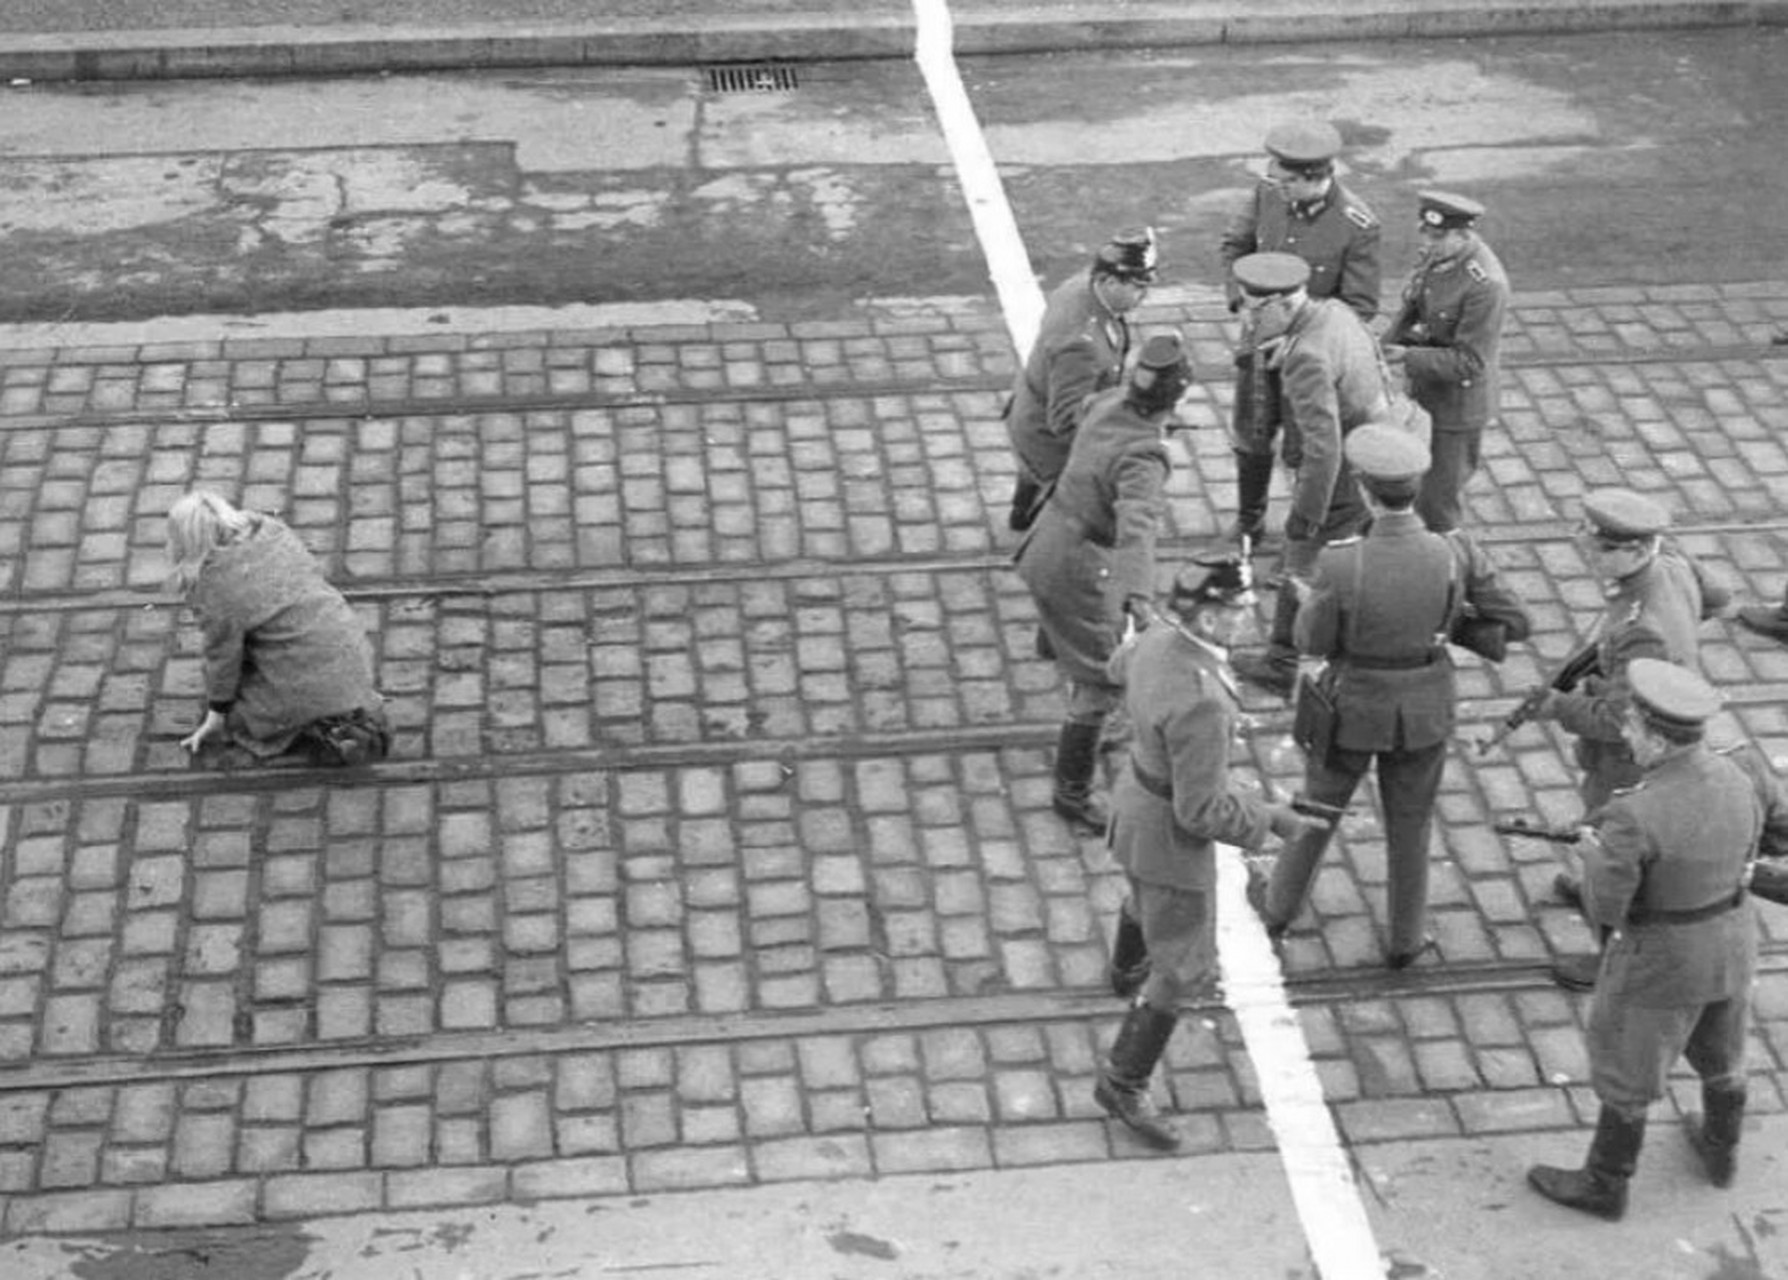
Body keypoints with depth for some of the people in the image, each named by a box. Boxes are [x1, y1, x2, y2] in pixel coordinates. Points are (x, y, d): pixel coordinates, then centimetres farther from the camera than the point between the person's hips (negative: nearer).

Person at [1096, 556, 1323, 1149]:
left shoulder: (1158, 639, -14)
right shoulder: (1200, 703, -41)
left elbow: (1122, 667, 12)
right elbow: (1203, 811, -33)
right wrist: (1270, 819, -18)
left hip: (1144, 792, 8)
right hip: (1170, 832, -8)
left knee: (1150, 895, 37)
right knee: (1184, 969, 6)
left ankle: (1128, 971, 67)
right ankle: (1124, 1082, 22)